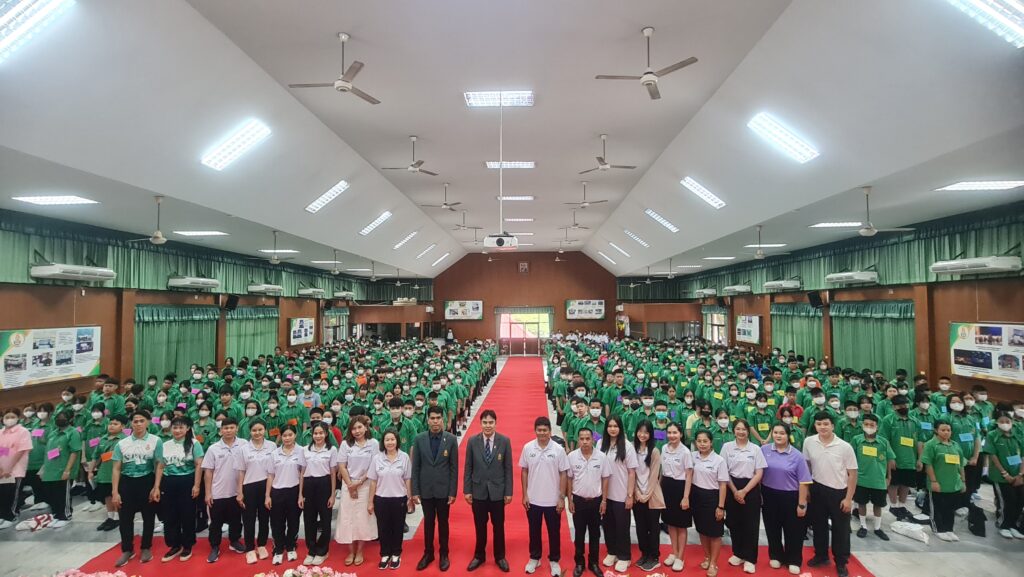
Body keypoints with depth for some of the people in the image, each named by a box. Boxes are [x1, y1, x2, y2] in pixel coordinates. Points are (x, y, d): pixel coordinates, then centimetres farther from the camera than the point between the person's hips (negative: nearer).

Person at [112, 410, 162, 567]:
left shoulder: (155, 441, -5)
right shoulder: (122, 443, 3)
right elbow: (116, 469, 3)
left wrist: (156, 488, -10)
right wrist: (115, 492, -2)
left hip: (147, 481, -2)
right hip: (127, 482, 2)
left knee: (148, 517, 9)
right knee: (125, 518, 7)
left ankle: (146, 548, 24)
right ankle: (127, 550, 23)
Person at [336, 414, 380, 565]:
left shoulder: (373, 443, -6)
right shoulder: (346, 444, 0)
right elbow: (341, 466, -1)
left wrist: (359, 483, -9)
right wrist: (350, 485, -7)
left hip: (365, 485, -2)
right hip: (348, 485, 2)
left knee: (362, 518, 3)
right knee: (348, 518, 4)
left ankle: (359, 552, 16)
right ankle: (351, 551, 16)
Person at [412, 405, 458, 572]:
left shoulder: (451, 439, -8)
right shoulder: (419, 438, -4)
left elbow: (454, 467, -5)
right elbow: (415, 467, -1)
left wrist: (453, 492, -7)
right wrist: (415, 490, -3)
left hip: (443, 489, -1)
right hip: (426, 489, 1)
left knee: (443, 522, 11)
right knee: (428, 522, 13)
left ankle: (443, 554, 25)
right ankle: (428, 553, 29)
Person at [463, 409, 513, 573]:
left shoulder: (505, 441, -8)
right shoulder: (472, 441, -6)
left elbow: (508, 468, -4)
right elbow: (468, 468, -1)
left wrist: (509, 492, -4)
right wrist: (467, 490, -2)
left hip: (497, 491, 0)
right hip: (478, 491, 1)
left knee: (498, 526, 13)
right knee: (480, 526, 13)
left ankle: (500, 557, 31)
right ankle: (479, 556, 32)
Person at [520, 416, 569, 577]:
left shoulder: (558, 449, -11)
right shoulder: (528, 448, -6)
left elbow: (563, 474, -5)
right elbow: (524, 472, 2)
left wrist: (562, 498, -6)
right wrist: (524, 495, 0)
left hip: (553, 500, -1)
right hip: (533, 499, 1)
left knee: (554, 532, 11)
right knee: (534, 531, 15)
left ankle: (554, 560, 29)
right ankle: (534, 558, 34)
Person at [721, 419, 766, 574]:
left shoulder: (756, 449, -1)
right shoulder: (727, 447, 0)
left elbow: (759, 473, -4)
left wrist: (744, 491, -12)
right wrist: (735, 491, -7)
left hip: (751, 488, -1)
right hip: (732, 488, 1)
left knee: (750, 524, 2)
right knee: (734, 522, 8)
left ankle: (749, 558, 13)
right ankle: (738, 553, 25)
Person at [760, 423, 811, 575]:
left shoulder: (796, 455, -9)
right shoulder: (764, 450, -3)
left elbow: (803, 482, -7)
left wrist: (802, 504, -9)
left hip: (790, 497, -2)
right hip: (769, 496, 2)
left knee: (792, 530, 8)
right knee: (772, 529, 14)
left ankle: (793, 561, 24)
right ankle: (775, 556, 32)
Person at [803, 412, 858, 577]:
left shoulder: (845, 446, -14)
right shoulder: (808, 442, -6)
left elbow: (852, 474, -8)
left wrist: (848, 498, -10)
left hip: (839, 492, -3)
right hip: (817, 490, 3)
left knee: (840, 528, 8)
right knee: (818, 525, 16)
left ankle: (841, 563, 24)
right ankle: (821, 555, 35)